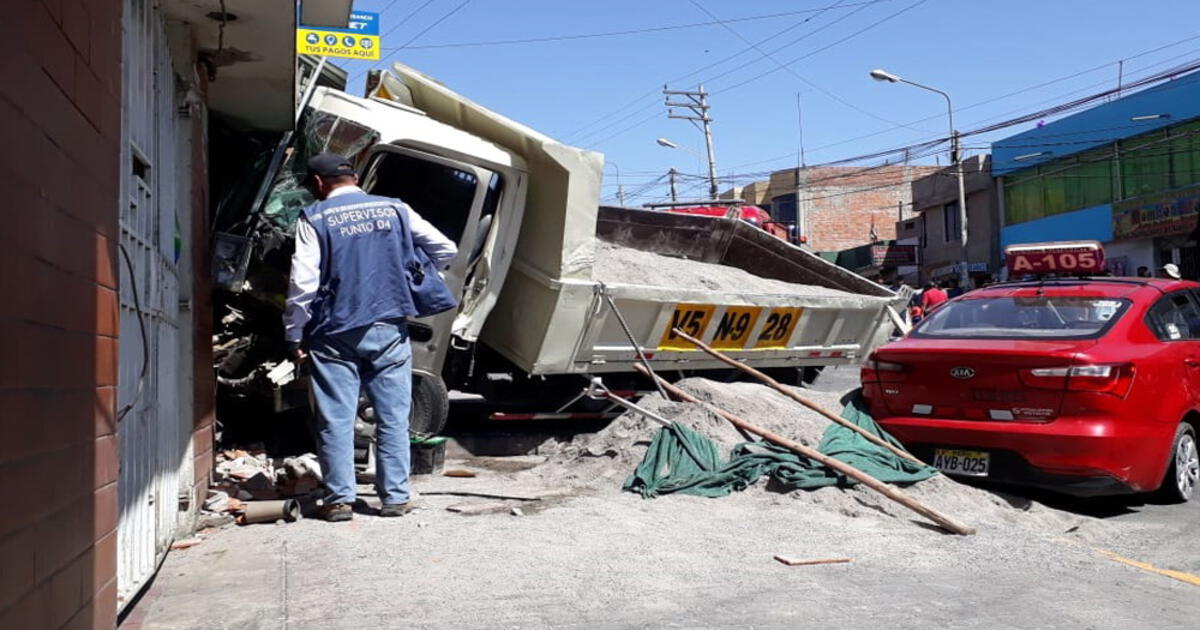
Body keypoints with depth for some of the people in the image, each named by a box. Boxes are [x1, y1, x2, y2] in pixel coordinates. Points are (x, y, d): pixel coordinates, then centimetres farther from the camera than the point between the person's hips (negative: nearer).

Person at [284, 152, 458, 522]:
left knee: (336, 419, 5)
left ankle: (340, 499, 7)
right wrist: (416, 274, 26)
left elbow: (303, 284, -8)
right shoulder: (395, 210, 7)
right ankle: (395, 497, 10)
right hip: (389, 329, 2)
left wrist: (295, 335, 1)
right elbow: (447, 250, 10)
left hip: (335, 334, -2)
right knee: (393, 418, 7)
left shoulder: (314, 219, -1)